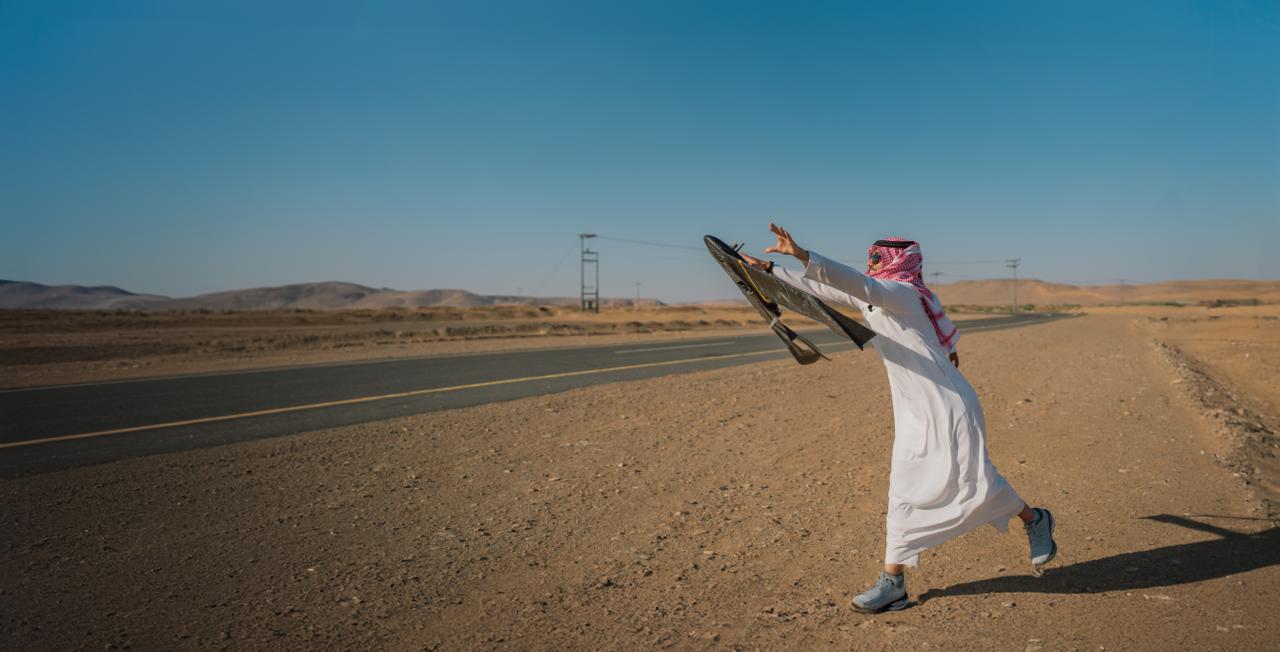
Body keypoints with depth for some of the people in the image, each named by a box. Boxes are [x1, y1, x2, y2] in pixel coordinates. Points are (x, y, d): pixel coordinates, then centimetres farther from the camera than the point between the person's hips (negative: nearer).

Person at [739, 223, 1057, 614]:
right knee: (903, 492, 5)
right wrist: (770, 270, 17)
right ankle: (893, 584, 8)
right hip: (914, 417, 9)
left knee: (973, 481, -3)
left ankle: (1033, 521, 27)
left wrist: (802, 255, -45)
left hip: (947, 407, -8)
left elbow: (856, 282, -32)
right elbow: (821, 289, 18)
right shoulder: (870, 298, 13)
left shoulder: (901, 293, -13)